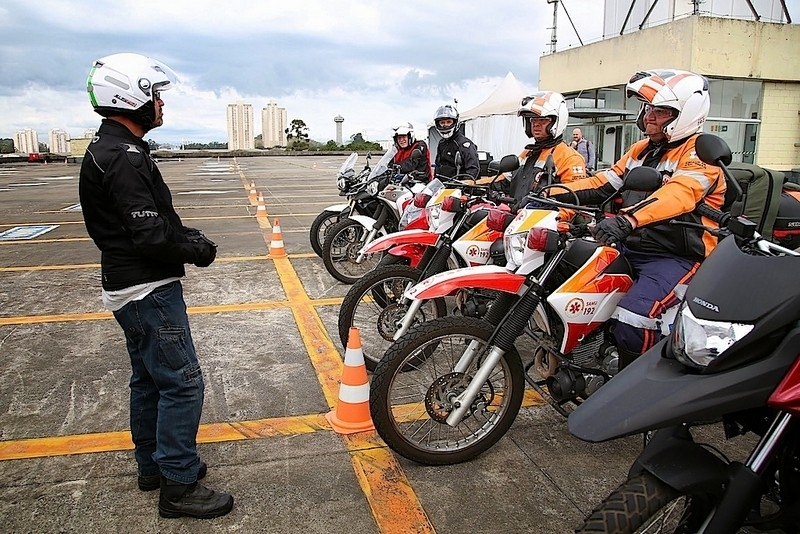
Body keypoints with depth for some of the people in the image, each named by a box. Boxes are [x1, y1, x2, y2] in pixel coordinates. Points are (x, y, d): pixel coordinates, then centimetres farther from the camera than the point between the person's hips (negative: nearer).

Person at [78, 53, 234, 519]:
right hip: (149, 290, -11)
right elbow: (151, 236, -26)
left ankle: (153, 466, 33)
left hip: (132, 288, 11)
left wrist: (188, 236, 5)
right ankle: (179, 488, 6)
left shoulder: (110, 149, 14)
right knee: (182, 383, -5)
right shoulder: (125, 157, -20)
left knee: (149, 379, 19)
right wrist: (198, 249, -11)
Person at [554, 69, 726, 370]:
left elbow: (679, 194, -30)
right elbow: (605, 183, 13)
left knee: (632, 322, -31)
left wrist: (628, 220, -48)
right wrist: (556, 194, -3)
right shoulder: (642, 149, 18)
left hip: (676, 256, -8)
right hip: (629, 246, 9)